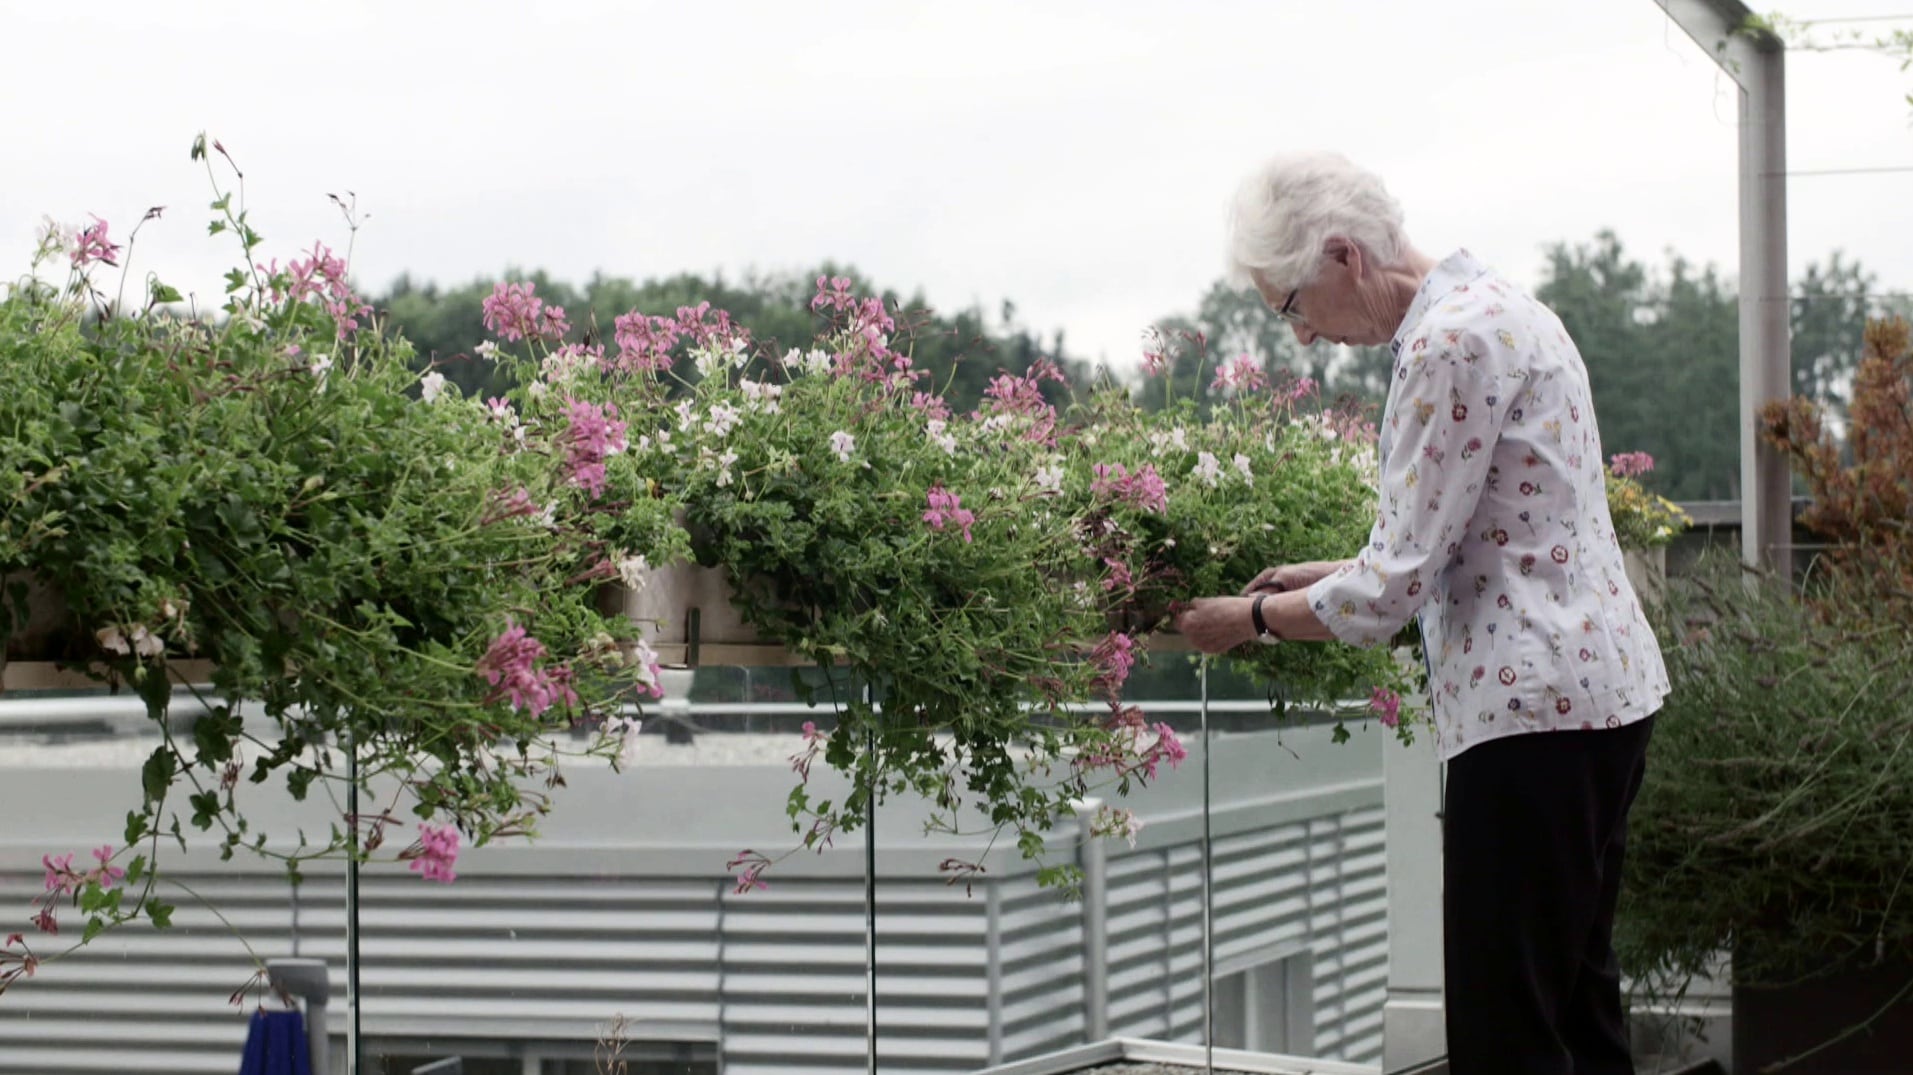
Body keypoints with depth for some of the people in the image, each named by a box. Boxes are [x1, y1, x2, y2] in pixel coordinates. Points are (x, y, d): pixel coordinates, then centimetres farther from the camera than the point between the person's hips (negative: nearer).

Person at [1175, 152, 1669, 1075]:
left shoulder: (1450, 344, -16)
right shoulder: (1490, 305, 15)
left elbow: (1393, 591, -17)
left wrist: (1253, 617, -1)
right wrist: (1325, 576, 17)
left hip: (1533, 704, -11)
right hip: (1599, 687, 11)